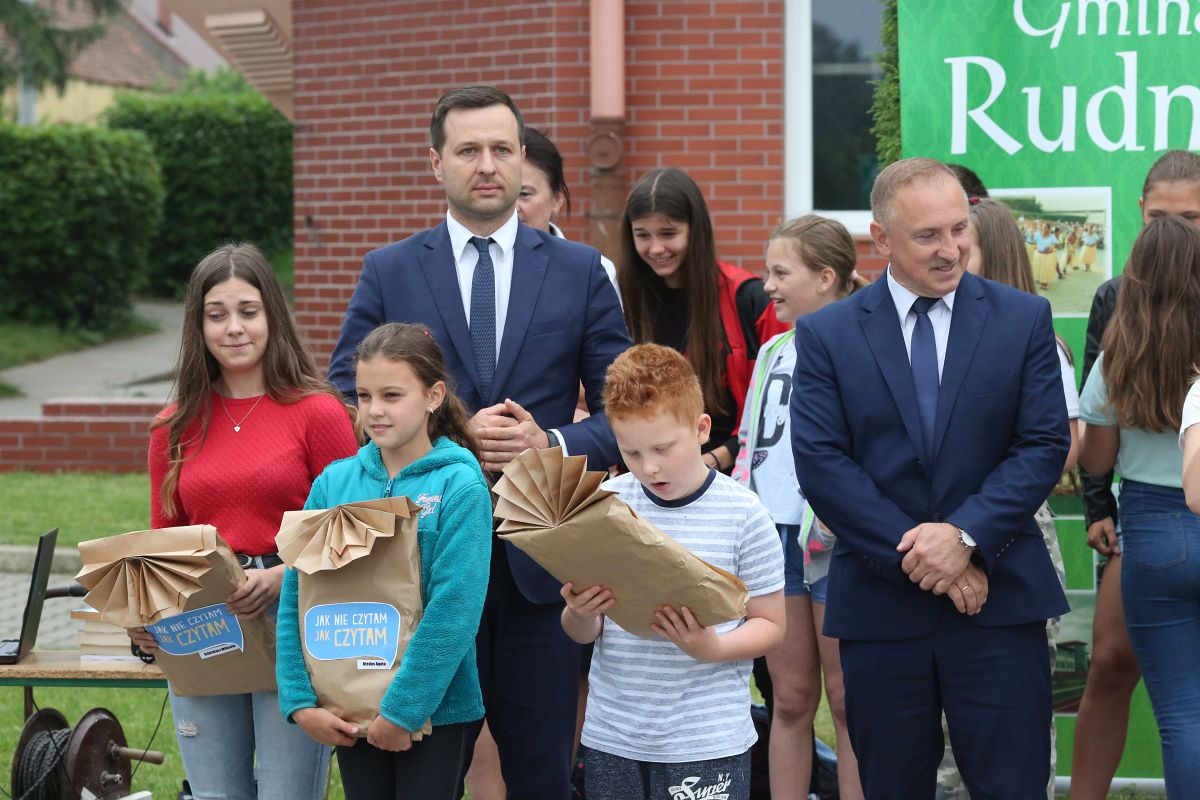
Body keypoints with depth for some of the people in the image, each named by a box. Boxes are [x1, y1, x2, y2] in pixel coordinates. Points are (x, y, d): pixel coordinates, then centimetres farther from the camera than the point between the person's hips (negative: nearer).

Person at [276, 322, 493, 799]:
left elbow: (454, 612, -15)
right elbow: (296, 597, 1)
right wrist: (300, 701, -7)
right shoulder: (334, 483, 2)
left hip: (433, 707, -4)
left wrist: (403, 709, -17)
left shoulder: (459, 487, -10)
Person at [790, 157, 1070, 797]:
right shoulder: (826, 335, 3)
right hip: (880, 602, 1)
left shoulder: (1024, 319, 4)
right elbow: (820, 463, -5)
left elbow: (1044, 445, -2)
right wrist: (914, 555, -13)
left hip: (999, 596, 0)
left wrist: (967, 535, -15)